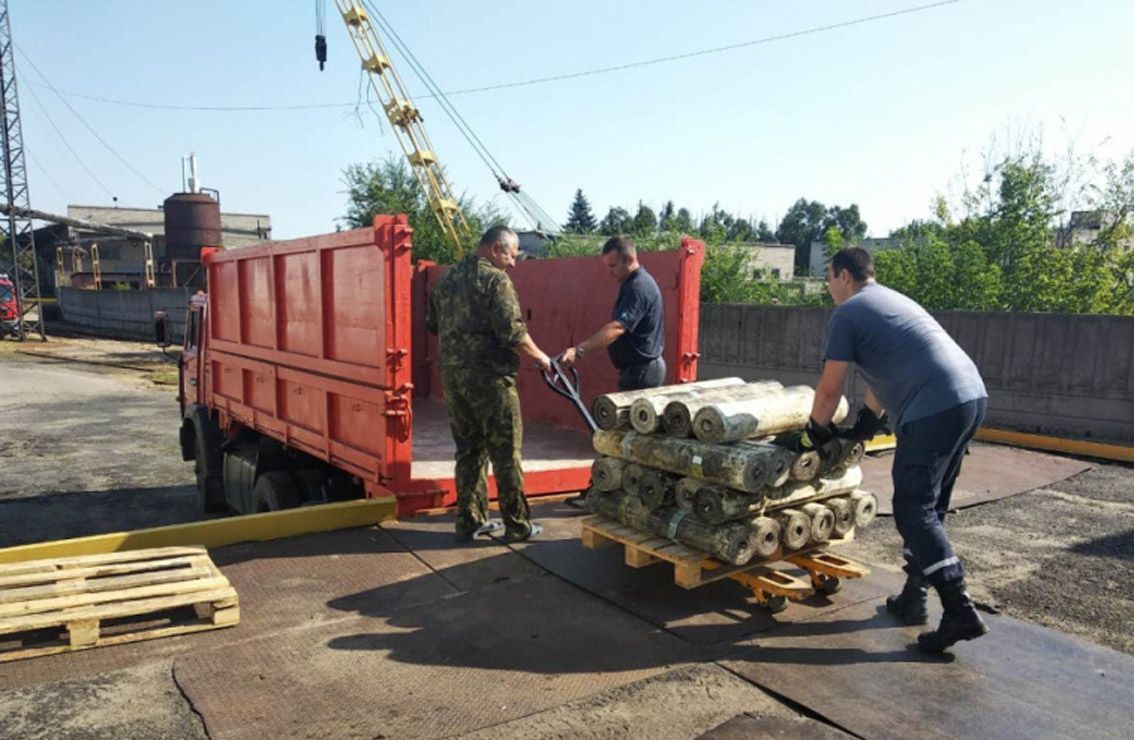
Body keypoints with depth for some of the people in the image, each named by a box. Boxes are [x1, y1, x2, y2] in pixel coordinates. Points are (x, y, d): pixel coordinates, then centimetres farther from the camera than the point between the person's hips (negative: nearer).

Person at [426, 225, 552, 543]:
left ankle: (470, 521, 20)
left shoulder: (448, 278, 13)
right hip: (488, 377, -7)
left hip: (451, 376, 7)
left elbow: (432, 323, 20)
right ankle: (518, 525, 10)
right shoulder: (496, 280, -11)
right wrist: (539, 357, -3)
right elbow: (513, 333, -17)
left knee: (468, 450, 15)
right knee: (505, 452, 2)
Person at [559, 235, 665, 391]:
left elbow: (617, 327, -34)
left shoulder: (638, 287, -22)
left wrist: (579, 350, -42)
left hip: (640, 371, -11)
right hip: (643, 369, 11)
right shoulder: (634, 283, 13)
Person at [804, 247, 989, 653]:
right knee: (929, 505, 16)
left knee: (914, 509, -3)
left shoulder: (847, 313, -1)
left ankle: (960, 611, -8)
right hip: (973, 395, 9)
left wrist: (819, 432, 14)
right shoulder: (893, 300, 26)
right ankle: (913, 597, 25)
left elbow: (829, 389, -1)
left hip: (934, 410, -9)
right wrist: (866, 423, 39)